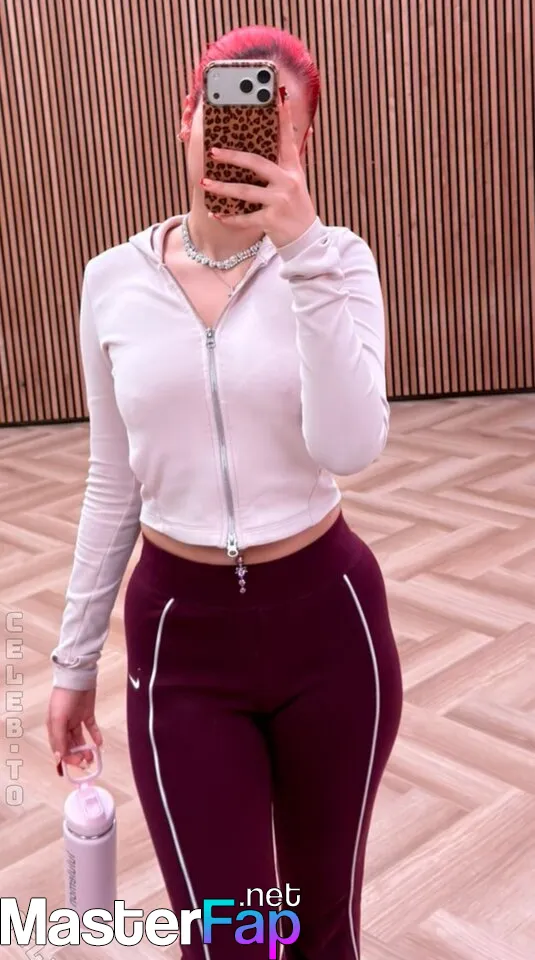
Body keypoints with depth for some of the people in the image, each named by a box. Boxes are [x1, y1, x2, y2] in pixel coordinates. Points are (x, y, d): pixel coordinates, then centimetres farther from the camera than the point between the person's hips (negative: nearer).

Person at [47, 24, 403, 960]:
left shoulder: (336, 260, -7)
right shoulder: (113, 281, -1)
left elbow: (349, 447, -23)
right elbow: (113, 486, 6)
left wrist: (301, 249, -28)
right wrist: (75, 656, 10)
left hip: (326, 620, 0)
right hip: (180, 634, 1)